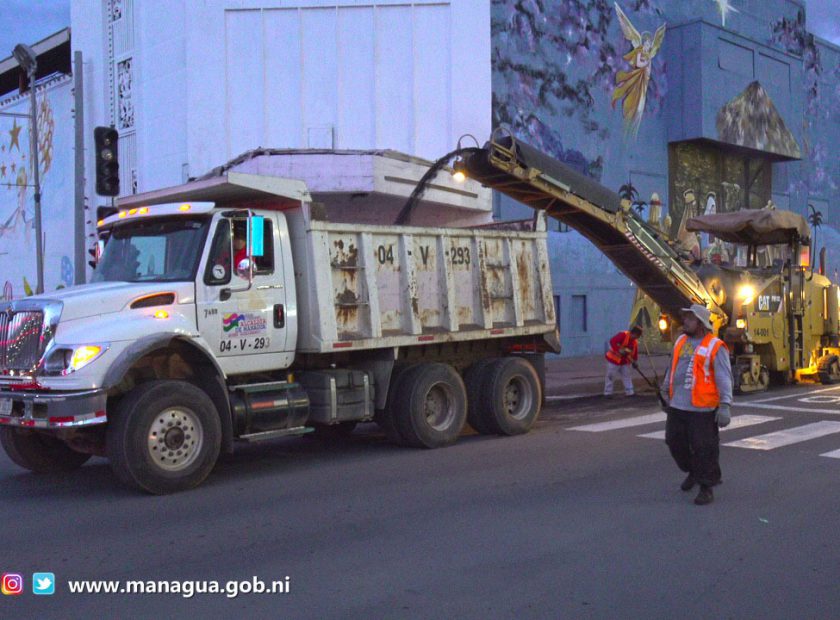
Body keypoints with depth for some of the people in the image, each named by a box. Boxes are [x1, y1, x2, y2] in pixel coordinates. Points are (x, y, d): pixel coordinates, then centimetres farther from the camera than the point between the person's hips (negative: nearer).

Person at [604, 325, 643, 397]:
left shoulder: (635, 342, 4)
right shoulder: (622, 335, -22)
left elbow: (635, 353, 12)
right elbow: (612, 341, -31)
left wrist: (635, 361, 4)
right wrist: (619, 350, -36)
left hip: (625, 361, 8)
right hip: (614, 359, -8)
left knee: (627, 376, 10)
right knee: (611, 376, -1)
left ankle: (629, 392, 17)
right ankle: (607, 393, 7)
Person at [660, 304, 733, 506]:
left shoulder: (715, 347, -8)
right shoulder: (681, 341, 12)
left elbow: (724, 378, -12)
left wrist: (725, 406, -18)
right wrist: (667, 394, 24)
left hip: (702, 410, -7)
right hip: (677, 407, 7)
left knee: (704, 449, -1)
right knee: (675, 443, 14)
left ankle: (707, 488, 12)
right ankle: (693, 471, 38)